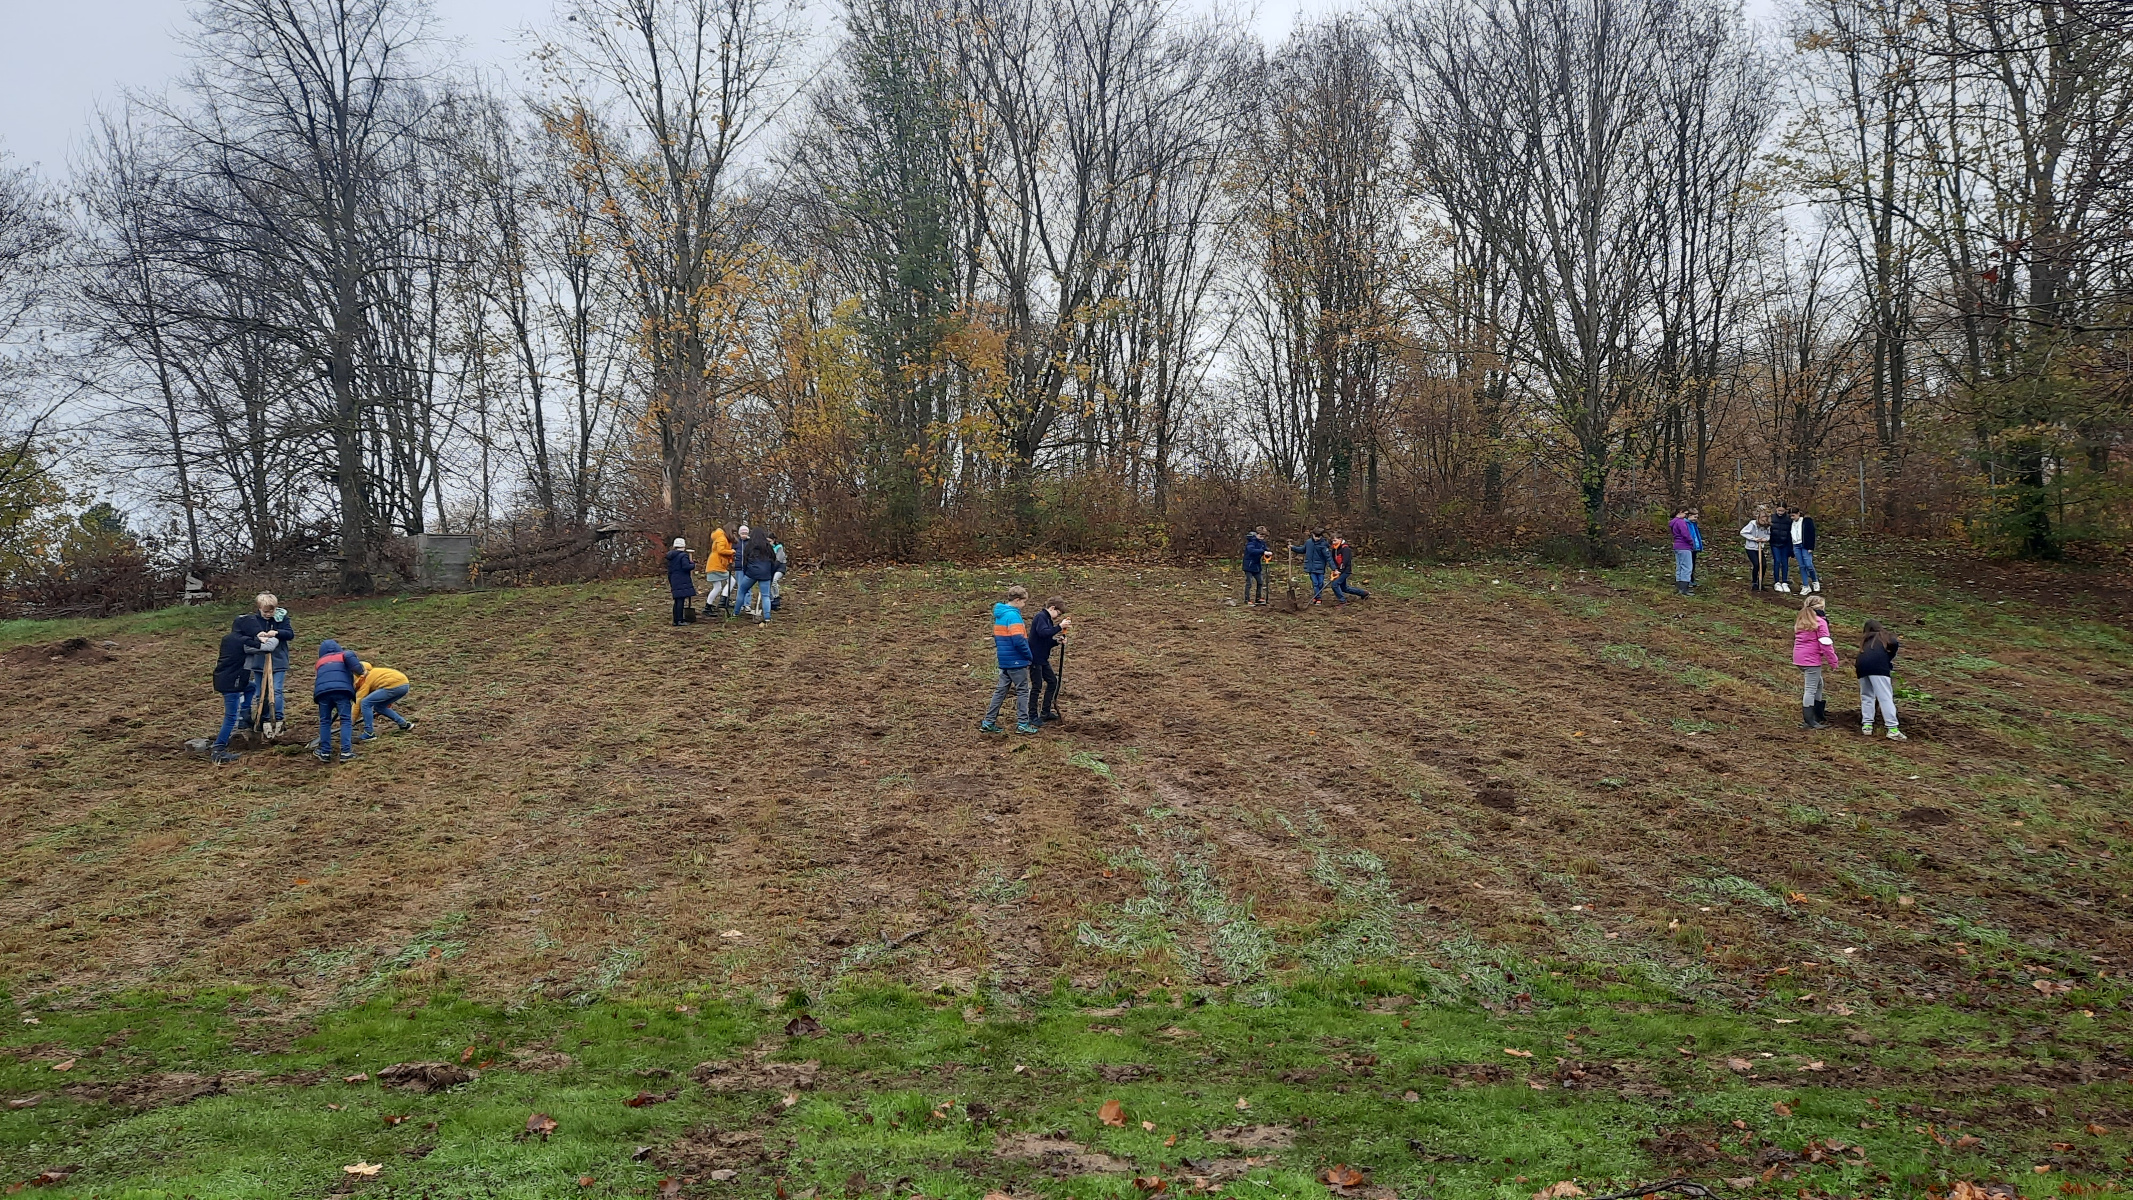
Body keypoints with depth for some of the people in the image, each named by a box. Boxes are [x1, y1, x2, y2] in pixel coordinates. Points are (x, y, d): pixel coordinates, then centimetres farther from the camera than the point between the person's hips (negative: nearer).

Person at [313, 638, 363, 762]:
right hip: (342, 689, -3)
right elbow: (350, 656, -1)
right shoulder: (343, 655, 23)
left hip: (322, 690, 3)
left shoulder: (320, 662, 33)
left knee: (324, 721, 15)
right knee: (346, 720, 2)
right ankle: (346, 752, -8)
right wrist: (360, 671, 2)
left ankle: (325, 753, 13)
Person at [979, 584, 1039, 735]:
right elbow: (1018, 640, -23)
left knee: (1000, 690, 12)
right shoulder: (1013, 615, -18)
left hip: (1004, 660, 9)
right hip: (1016, 661, -9)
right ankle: (1023, 724, 4)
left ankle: (988, 722, 13)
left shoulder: (999, 614, 12)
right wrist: (1029, 655, -10)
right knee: (1022, 691, 1)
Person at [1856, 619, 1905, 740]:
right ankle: (1892, 730, -14)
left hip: (1862, 664, 4)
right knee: (1886, 697, -7)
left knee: (1866, 696, 18)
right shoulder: (1885, 636, 24)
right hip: (1878, 665, -4)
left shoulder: (1866, 640, 33)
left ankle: (1866, 725, 12)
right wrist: (1889, 659, 19)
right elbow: (1894, 644, 6)